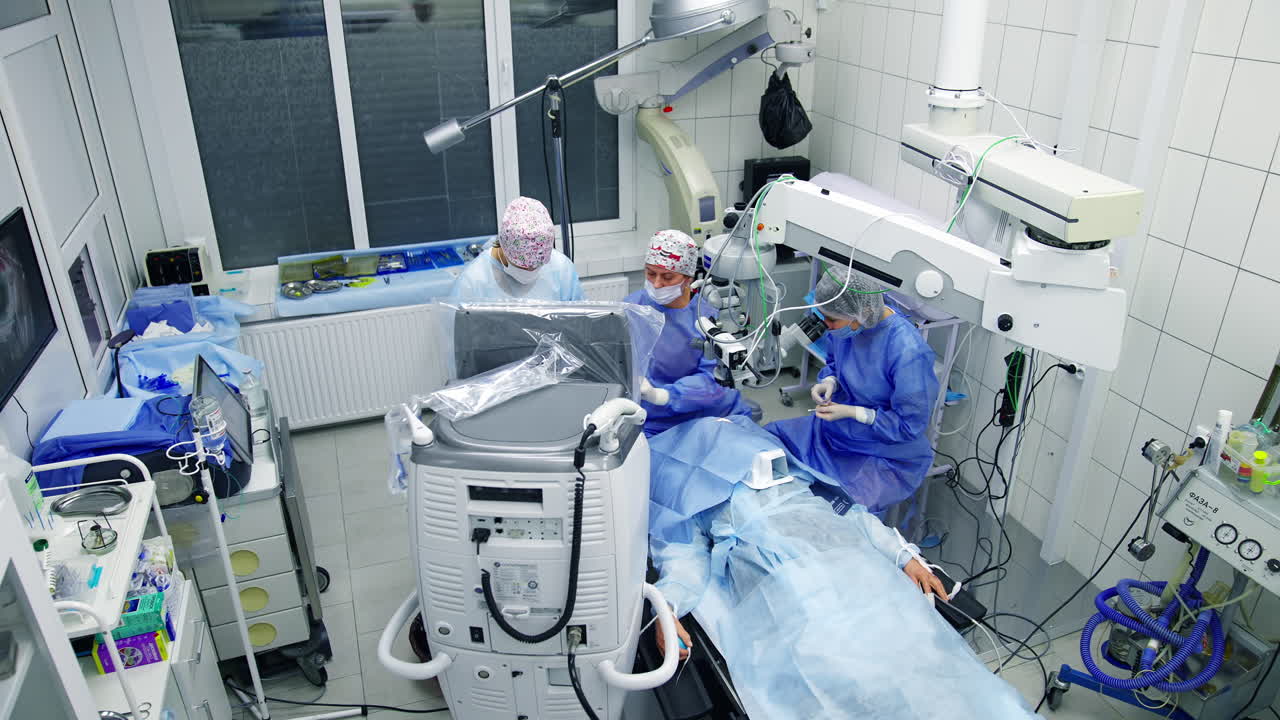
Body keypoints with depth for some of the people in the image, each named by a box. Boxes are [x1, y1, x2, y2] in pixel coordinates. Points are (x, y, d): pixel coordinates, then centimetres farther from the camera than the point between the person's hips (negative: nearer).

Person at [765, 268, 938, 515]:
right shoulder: (847, 324, -9)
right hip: (834, 430, 7)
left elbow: (910, 424, -21)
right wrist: (829, 381, -9)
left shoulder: (908, 352, -30)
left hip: (887, 456, -7)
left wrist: (851, 412, -23)